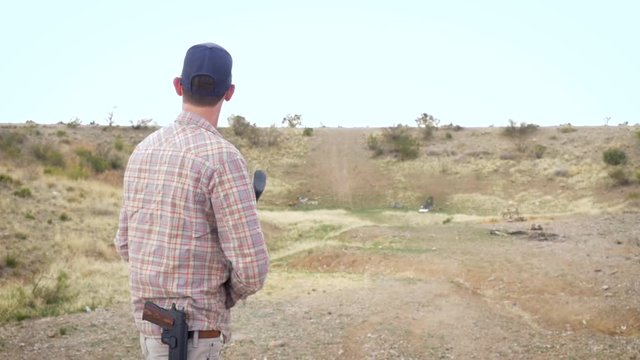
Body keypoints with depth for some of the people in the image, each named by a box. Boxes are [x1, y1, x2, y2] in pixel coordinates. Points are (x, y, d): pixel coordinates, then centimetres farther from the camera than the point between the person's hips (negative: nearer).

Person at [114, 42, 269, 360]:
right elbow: (252, 267, -21)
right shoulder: (223, 157, -19)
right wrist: (229, 294, 4)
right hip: (192, 333, -8)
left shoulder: (145, 150, 7)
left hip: (153, 323, 8)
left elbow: (127, 244, 15)